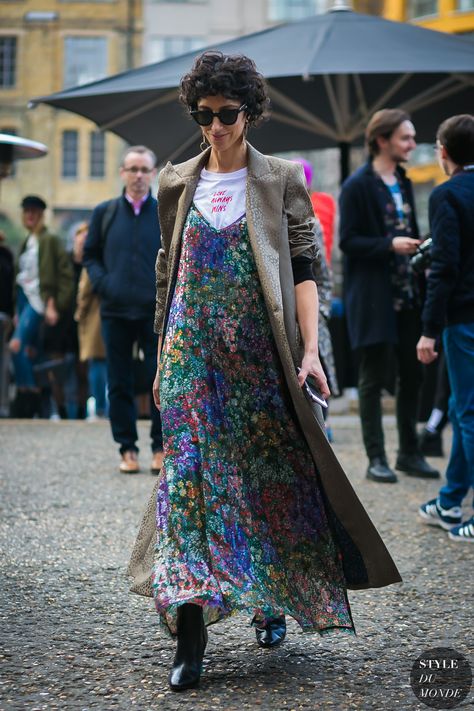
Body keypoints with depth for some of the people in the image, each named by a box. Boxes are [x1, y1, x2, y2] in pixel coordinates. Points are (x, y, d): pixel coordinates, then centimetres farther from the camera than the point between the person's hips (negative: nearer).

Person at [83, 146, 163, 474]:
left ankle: (161, 447, 11)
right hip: (115, 311, 2)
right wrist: (102, 283, -5)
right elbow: (91, 255, 12)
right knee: (120, 383, 5)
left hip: (157, 311, -1)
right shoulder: (104, 213, 8)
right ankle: (128, 448, 14)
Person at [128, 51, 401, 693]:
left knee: (273, 474, 6)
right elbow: (168, 275, 14)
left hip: (262, 352, -1)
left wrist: (309, 352, -12)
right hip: (193, 351, 1)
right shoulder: (178, 184, 10)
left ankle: (274, 600, 27)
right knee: (189, 470, -9)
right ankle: (189, 630, -10)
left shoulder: (280, 180, 2)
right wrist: (163, 359, 12)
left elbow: (303, 272, -2)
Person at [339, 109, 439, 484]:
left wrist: (419, 245, 2)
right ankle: (376, 458, 8)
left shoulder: (404, 183, 15)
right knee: (374, 378, 1)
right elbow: (348, 241, -12)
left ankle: (410, 453, 19)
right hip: (373, 298, -7)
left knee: (412, 374, 9)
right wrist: (390, 244, -23)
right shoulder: (358, 185, -8)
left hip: (406, 296, 7)